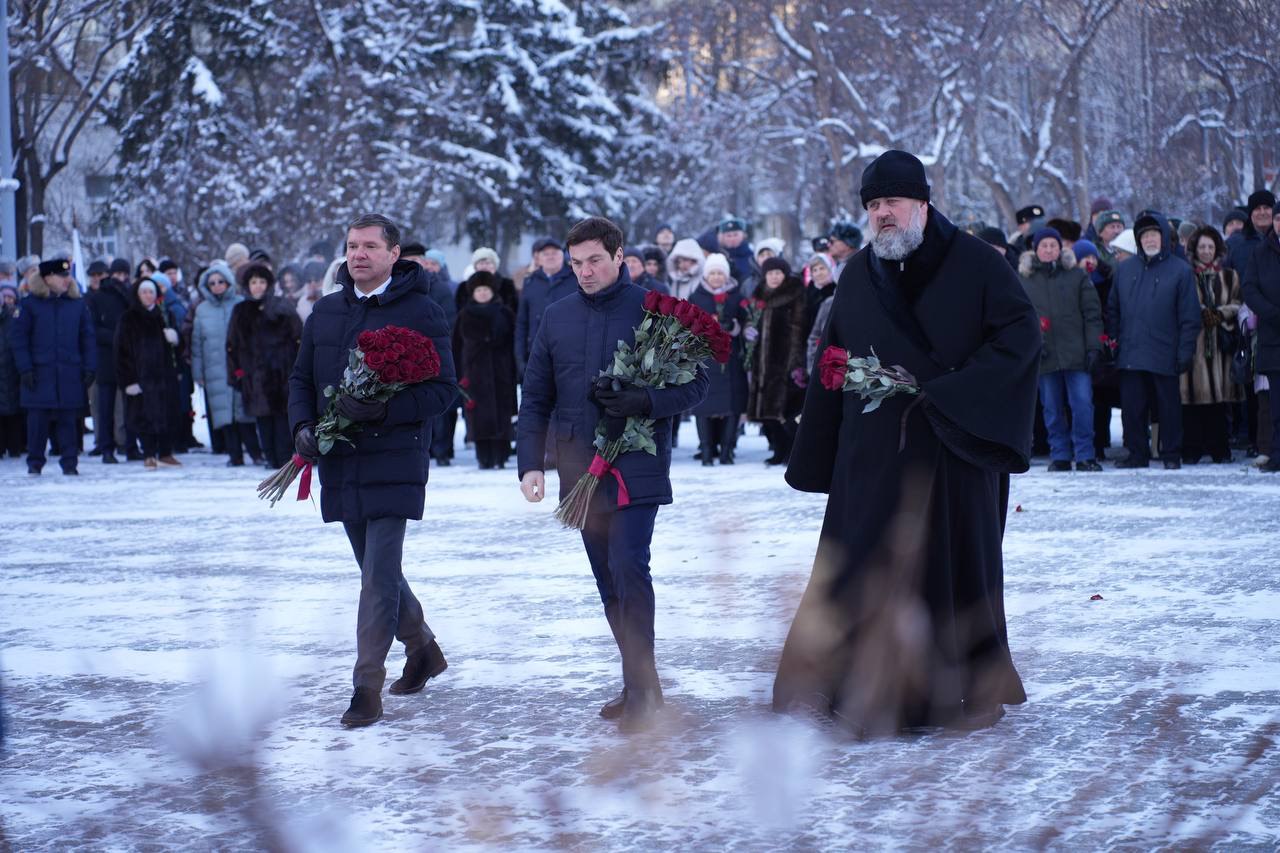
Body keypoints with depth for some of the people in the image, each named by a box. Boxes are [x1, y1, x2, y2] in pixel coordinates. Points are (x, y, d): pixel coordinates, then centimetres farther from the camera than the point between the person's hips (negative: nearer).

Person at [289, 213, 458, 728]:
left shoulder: (421, 312, -5)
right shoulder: (326, 312, 11)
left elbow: (443, 390, -9)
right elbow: (301, 379, 17)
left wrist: (384, 410, -22)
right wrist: (303, 426, -2)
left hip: (395, 462, -6)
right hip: (339, 463, 6)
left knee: (380, 574, -10)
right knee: (376, 569, 16)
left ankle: (367, 686, -7)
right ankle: (421, 647, 36)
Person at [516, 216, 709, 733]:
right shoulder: (558, 317, 9)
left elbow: (695, 384, -4)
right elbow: (536, 399, 13)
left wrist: (644, 402, -20)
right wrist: (530, 463, 3)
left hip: (637, 467, -5)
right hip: (581, 472, 5)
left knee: (629, 567, -16)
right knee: (609, 581, 10)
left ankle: (641, 687, -11)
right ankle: (640, 684, 19)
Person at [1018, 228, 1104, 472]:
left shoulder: (1076, 276, 6)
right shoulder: (1024, 280, 8)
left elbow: (1092, 313, 4)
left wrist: (1094, 347, -4)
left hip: (1076, 353, -1)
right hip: (1044, 356, 1)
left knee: (1082, 403, -7)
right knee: (1052, 409, 6)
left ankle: (1085, 455, -1)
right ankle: (1059, 456, 14)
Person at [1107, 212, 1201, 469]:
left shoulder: (1180, 271, 0)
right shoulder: (1124, 269, 11)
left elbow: (1189, 316, -2)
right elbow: (1113, 310, 15)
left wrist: (1185, 351, -8)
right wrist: (1112, 342, 6)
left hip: (1165, 355, -3)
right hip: (1130, 355, 3)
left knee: (1168, 407, 3)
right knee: (1132, 408, 4)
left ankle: (1171, 454, 12)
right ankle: (1137, 454, 13)